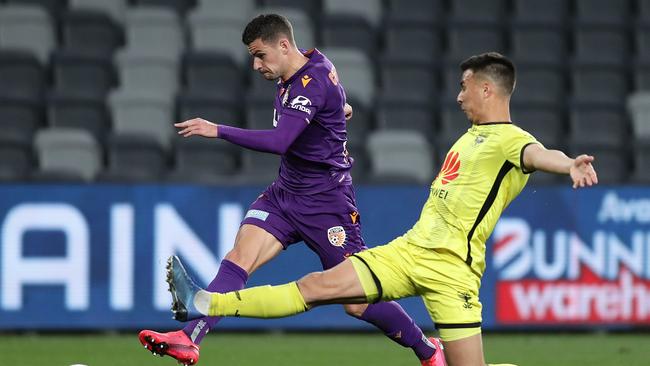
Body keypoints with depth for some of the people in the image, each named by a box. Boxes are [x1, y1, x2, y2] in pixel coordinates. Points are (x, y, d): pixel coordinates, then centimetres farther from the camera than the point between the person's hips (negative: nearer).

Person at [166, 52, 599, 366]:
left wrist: (570, 164, -54)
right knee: (318, 285, 2)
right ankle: (205, 304, 0)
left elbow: (539, 155, -32)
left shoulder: (512, 141, -10)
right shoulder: (473, 135, 18)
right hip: (409, 248, 7)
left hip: (450, 268, -7)